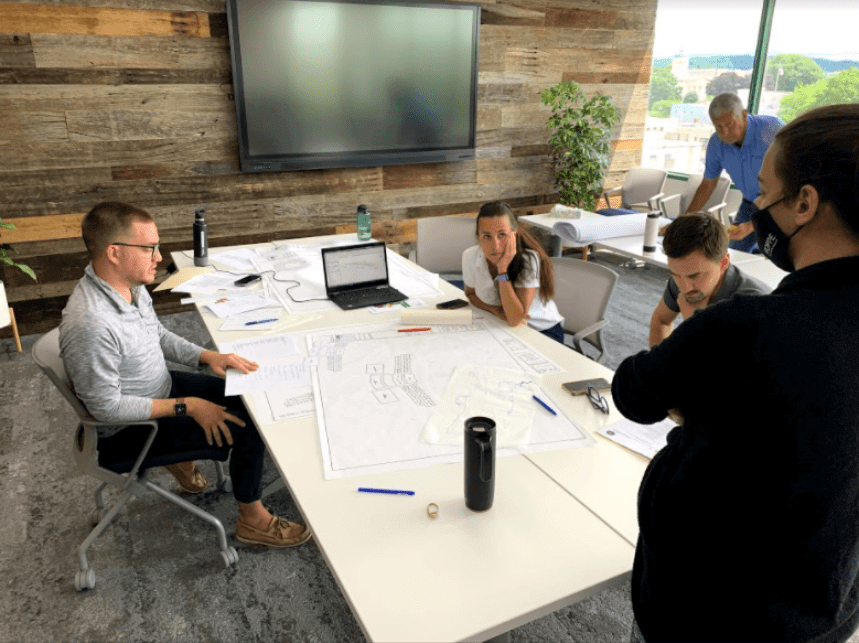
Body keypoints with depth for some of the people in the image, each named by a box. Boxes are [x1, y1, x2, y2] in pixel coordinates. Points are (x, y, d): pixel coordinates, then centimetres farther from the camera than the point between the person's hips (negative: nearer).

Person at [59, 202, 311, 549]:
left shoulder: (130, 285, -7)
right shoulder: (90, 326, -35)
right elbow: (107, 407, -28)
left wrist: (207, 356, -5)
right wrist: (186, 406, -24)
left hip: (161, 387, 9)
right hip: (127, 432, -9)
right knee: (247, 425, -13)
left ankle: (181, 455, 28)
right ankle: (253, 519, 8)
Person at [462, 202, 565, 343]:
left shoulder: (529, 260, -26)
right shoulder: (470, 257, -15)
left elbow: (515, 320, -31)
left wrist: (503, 269, -33)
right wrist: (497, 310, -13)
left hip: (543, 331, -4)